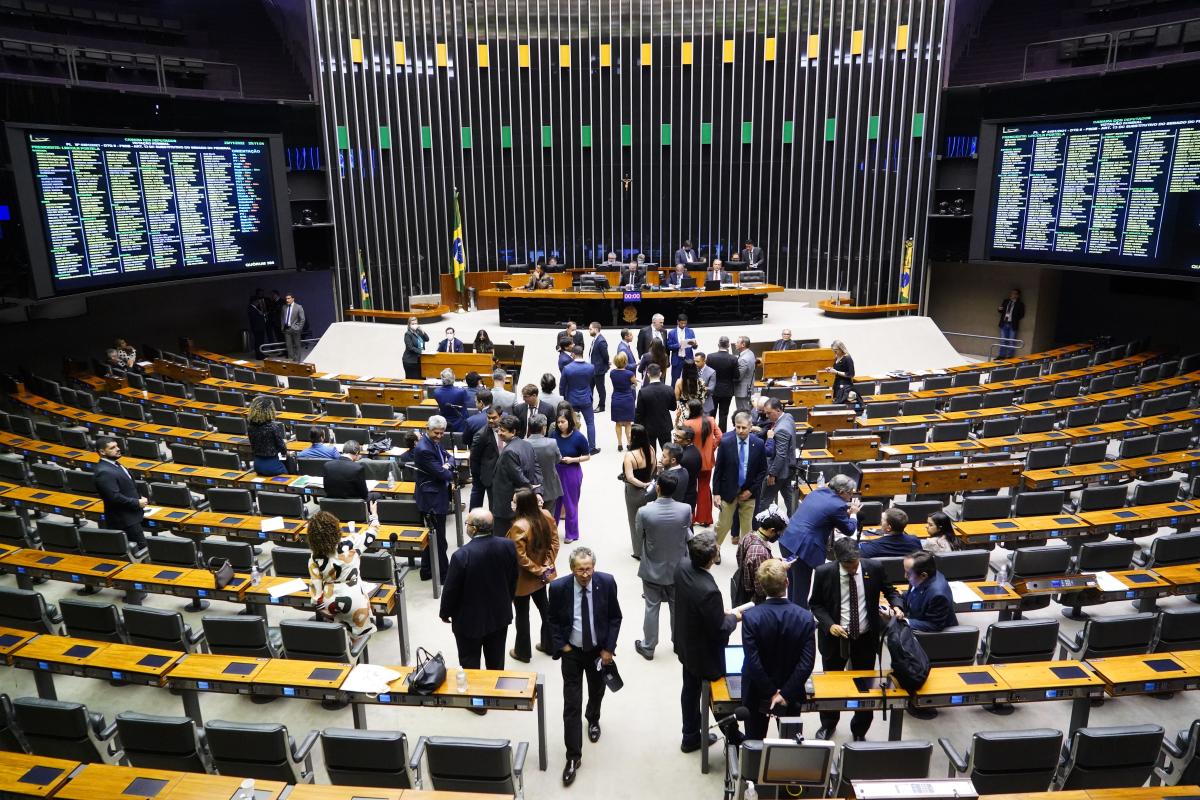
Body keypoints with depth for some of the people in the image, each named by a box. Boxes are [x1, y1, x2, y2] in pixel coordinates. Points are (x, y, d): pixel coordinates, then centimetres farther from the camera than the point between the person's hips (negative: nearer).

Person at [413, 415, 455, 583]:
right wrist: (451, 474, -2)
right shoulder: (423, 449, -24)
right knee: (438, 539, 1)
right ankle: (442, 575, 13)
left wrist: (448, 464, -10)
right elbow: (441, 474, -24)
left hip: (436, 495, 10)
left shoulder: (435, 442, 6)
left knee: (431, 536, 20)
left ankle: (427, 571, 32)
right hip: (433, 499, -10)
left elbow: (449, 456, 13)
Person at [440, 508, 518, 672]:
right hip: (500, 615, 5)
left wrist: (445, 613, 2)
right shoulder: (508, 545, -14)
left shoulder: (462, 555, -28)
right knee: (496, 664, 22)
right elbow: (514, 579, 0)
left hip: (470, 620, -4)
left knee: (470, 665, 15)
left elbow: (450, 589, -16)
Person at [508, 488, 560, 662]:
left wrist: (540, 571, -17)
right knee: (545, 609, 23)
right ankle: (549, 645, 40)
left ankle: (522, 652, 32)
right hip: (542, 575, 7)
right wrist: (548, 565, -3)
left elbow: (520, 557, -28)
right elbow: (554, 541, -2)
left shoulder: (519, 526, -31)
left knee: (522, 616, 14)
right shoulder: (546, 515, -9)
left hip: (523, 579, -7)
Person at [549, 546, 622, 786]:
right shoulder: (558, 587, -21)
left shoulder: (607, 582, -19)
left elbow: (615, 617, -7)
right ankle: (573, 757, 11)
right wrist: (561, 645, -11)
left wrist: (609, 648, -9)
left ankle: (593, 719, 58)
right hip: (571, 651, -2)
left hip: (599, 649, 2)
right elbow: (553, 620, -4)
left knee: (597, 691, 25)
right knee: (571, 704, -2)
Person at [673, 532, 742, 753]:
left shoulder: (682, 566, -17)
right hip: (704, 653, -7)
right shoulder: (709, 591, -40)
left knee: (690, 688, 25)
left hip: (684, 644, 7)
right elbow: (720, 632, -26)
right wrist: (733, 617, -8)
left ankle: (691, 736, 44)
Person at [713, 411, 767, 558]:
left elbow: (763, 470, 0)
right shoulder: (725, 442, -13)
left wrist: (751, 490, -5)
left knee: (747, 525, 12)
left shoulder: (759, 444, -9)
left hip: (748, 492, 2)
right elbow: (718, 469, -6)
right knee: (724, 524, 8)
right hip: (729, 490, -1)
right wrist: (716, 492, -8)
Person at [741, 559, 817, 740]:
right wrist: (784, 694, -15)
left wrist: (771, 693, -12)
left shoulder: (750, 616, -22)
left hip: (757, 693, -1)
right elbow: (807, 663, -19)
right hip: (792, 693, 1)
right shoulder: (806, 618, -17)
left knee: (754, 742, 17)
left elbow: (753, 661, -22)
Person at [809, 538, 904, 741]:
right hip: (835, 637, -1)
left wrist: (896, 605, -14)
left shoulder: (874, 568, -12)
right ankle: (828, 725, 43)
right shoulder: (824, 572, -16)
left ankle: (859, 731, 36)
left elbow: (889, 590, 6)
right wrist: (829, 624, -20)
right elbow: (816, 604, -5)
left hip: (865, 639, 1)